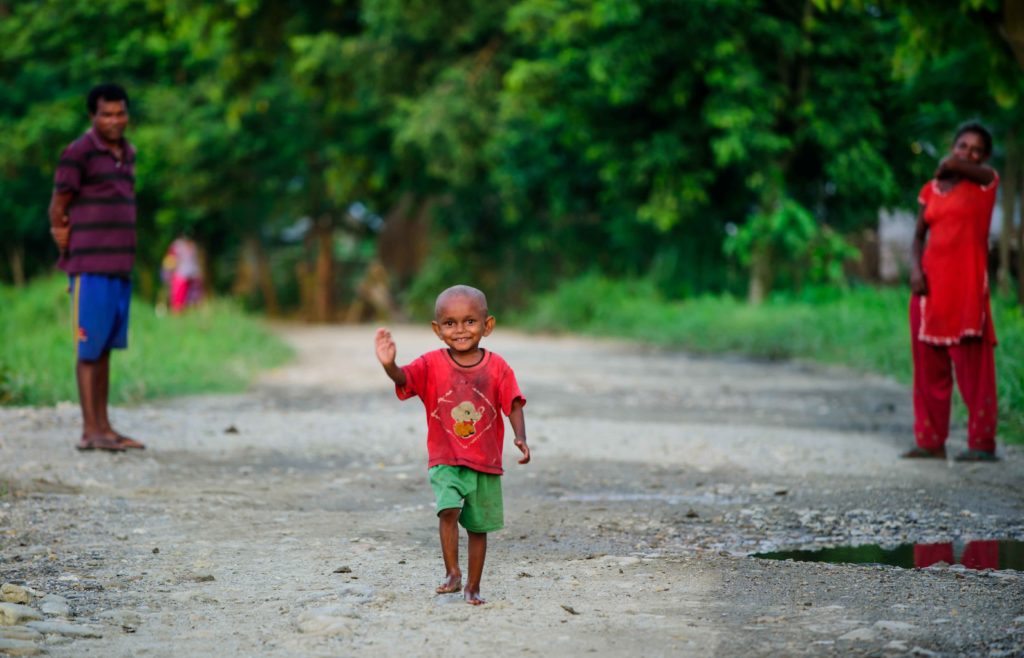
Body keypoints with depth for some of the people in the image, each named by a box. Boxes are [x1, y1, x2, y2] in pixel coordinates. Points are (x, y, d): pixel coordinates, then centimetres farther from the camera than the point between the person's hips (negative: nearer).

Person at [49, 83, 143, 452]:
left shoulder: (126, 154, 15)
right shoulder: (79, 152, -8)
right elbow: (57, 207, -6)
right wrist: (69, 251, 1)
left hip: (121, 267, 7)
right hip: (91, 268, -7)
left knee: (106, 349, 10)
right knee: (90, 349, -5)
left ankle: (104, 426, 14)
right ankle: (90, 430, -3)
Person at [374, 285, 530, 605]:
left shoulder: (497, 368, -4)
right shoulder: (432, 365, -5)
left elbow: (513, 405, -8)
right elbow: (404, 379, -21)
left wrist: (521, 438, -26)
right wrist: (389, 365, -45)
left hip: (486, 463, 1)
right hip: (445, 461, -1)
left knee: (478, 526, 10)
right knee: (449, 509, -25)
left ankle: (473, 586, 24)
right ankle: (452, 573, -15)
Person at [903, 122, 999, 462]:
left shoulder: (986, 182, 2)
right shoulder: (931, 191, 14)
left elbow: (955, 166, -17)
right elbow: (919, 236, 13)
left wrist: (946, 169, 5)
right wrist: (915, 269, -3)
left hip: (967, 284, -5)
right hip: (931, 282, 5)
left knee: (972, 365, -6)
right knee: (929, 365, 5)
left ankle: (982, 443, -4)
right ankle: (930, 440, 11)